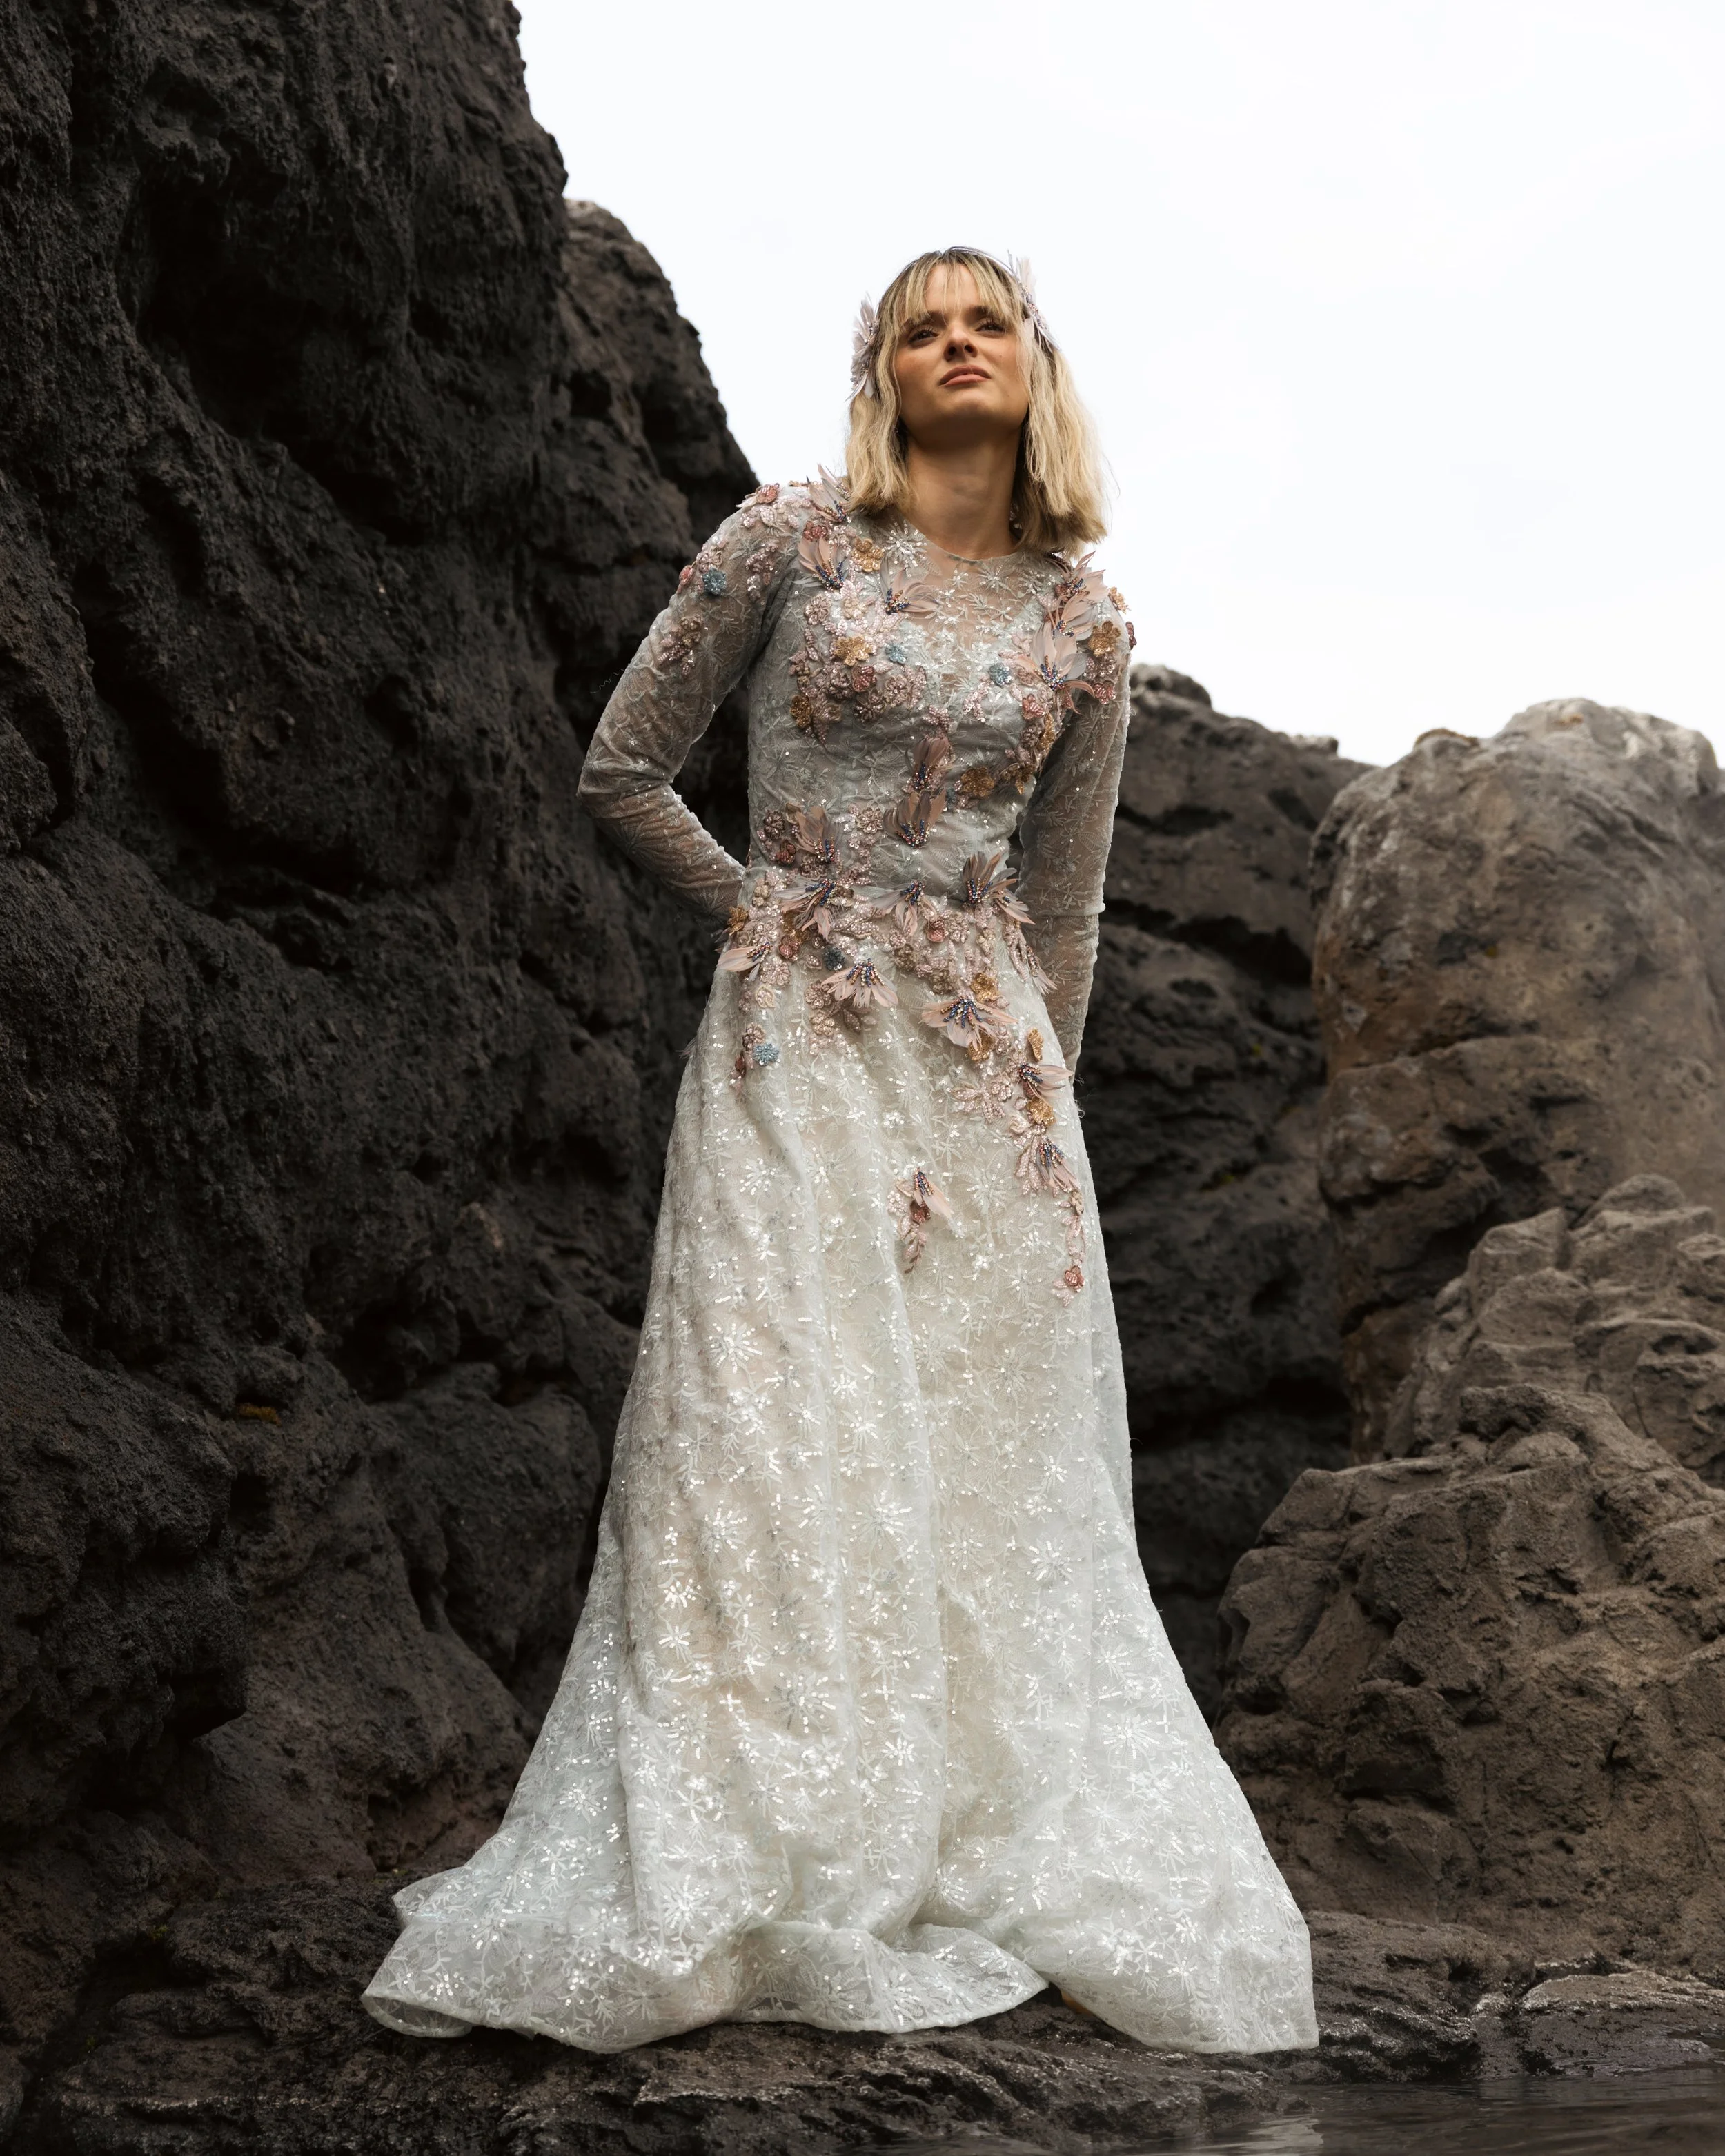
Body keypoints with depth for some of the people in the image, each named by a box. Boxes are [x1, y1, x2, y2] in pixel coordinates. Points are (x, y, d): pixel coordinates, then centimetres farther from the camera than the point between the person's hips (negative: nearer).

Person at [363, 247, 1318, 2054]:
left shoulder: (1083, 619, 9)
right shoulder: (791, 541, 0)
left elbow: (1063, 902, 14)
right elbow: (621, 772, 4)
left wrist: (1038, 1096, 13)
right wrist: (767, 910, 5)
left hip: (986, 1057, 3)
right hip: (796, 1050, -3)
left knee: (989, 1459, 3)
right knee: (775, 1443, -7)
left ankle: (999, 1867, 14)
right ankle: (711, 1896, 0)